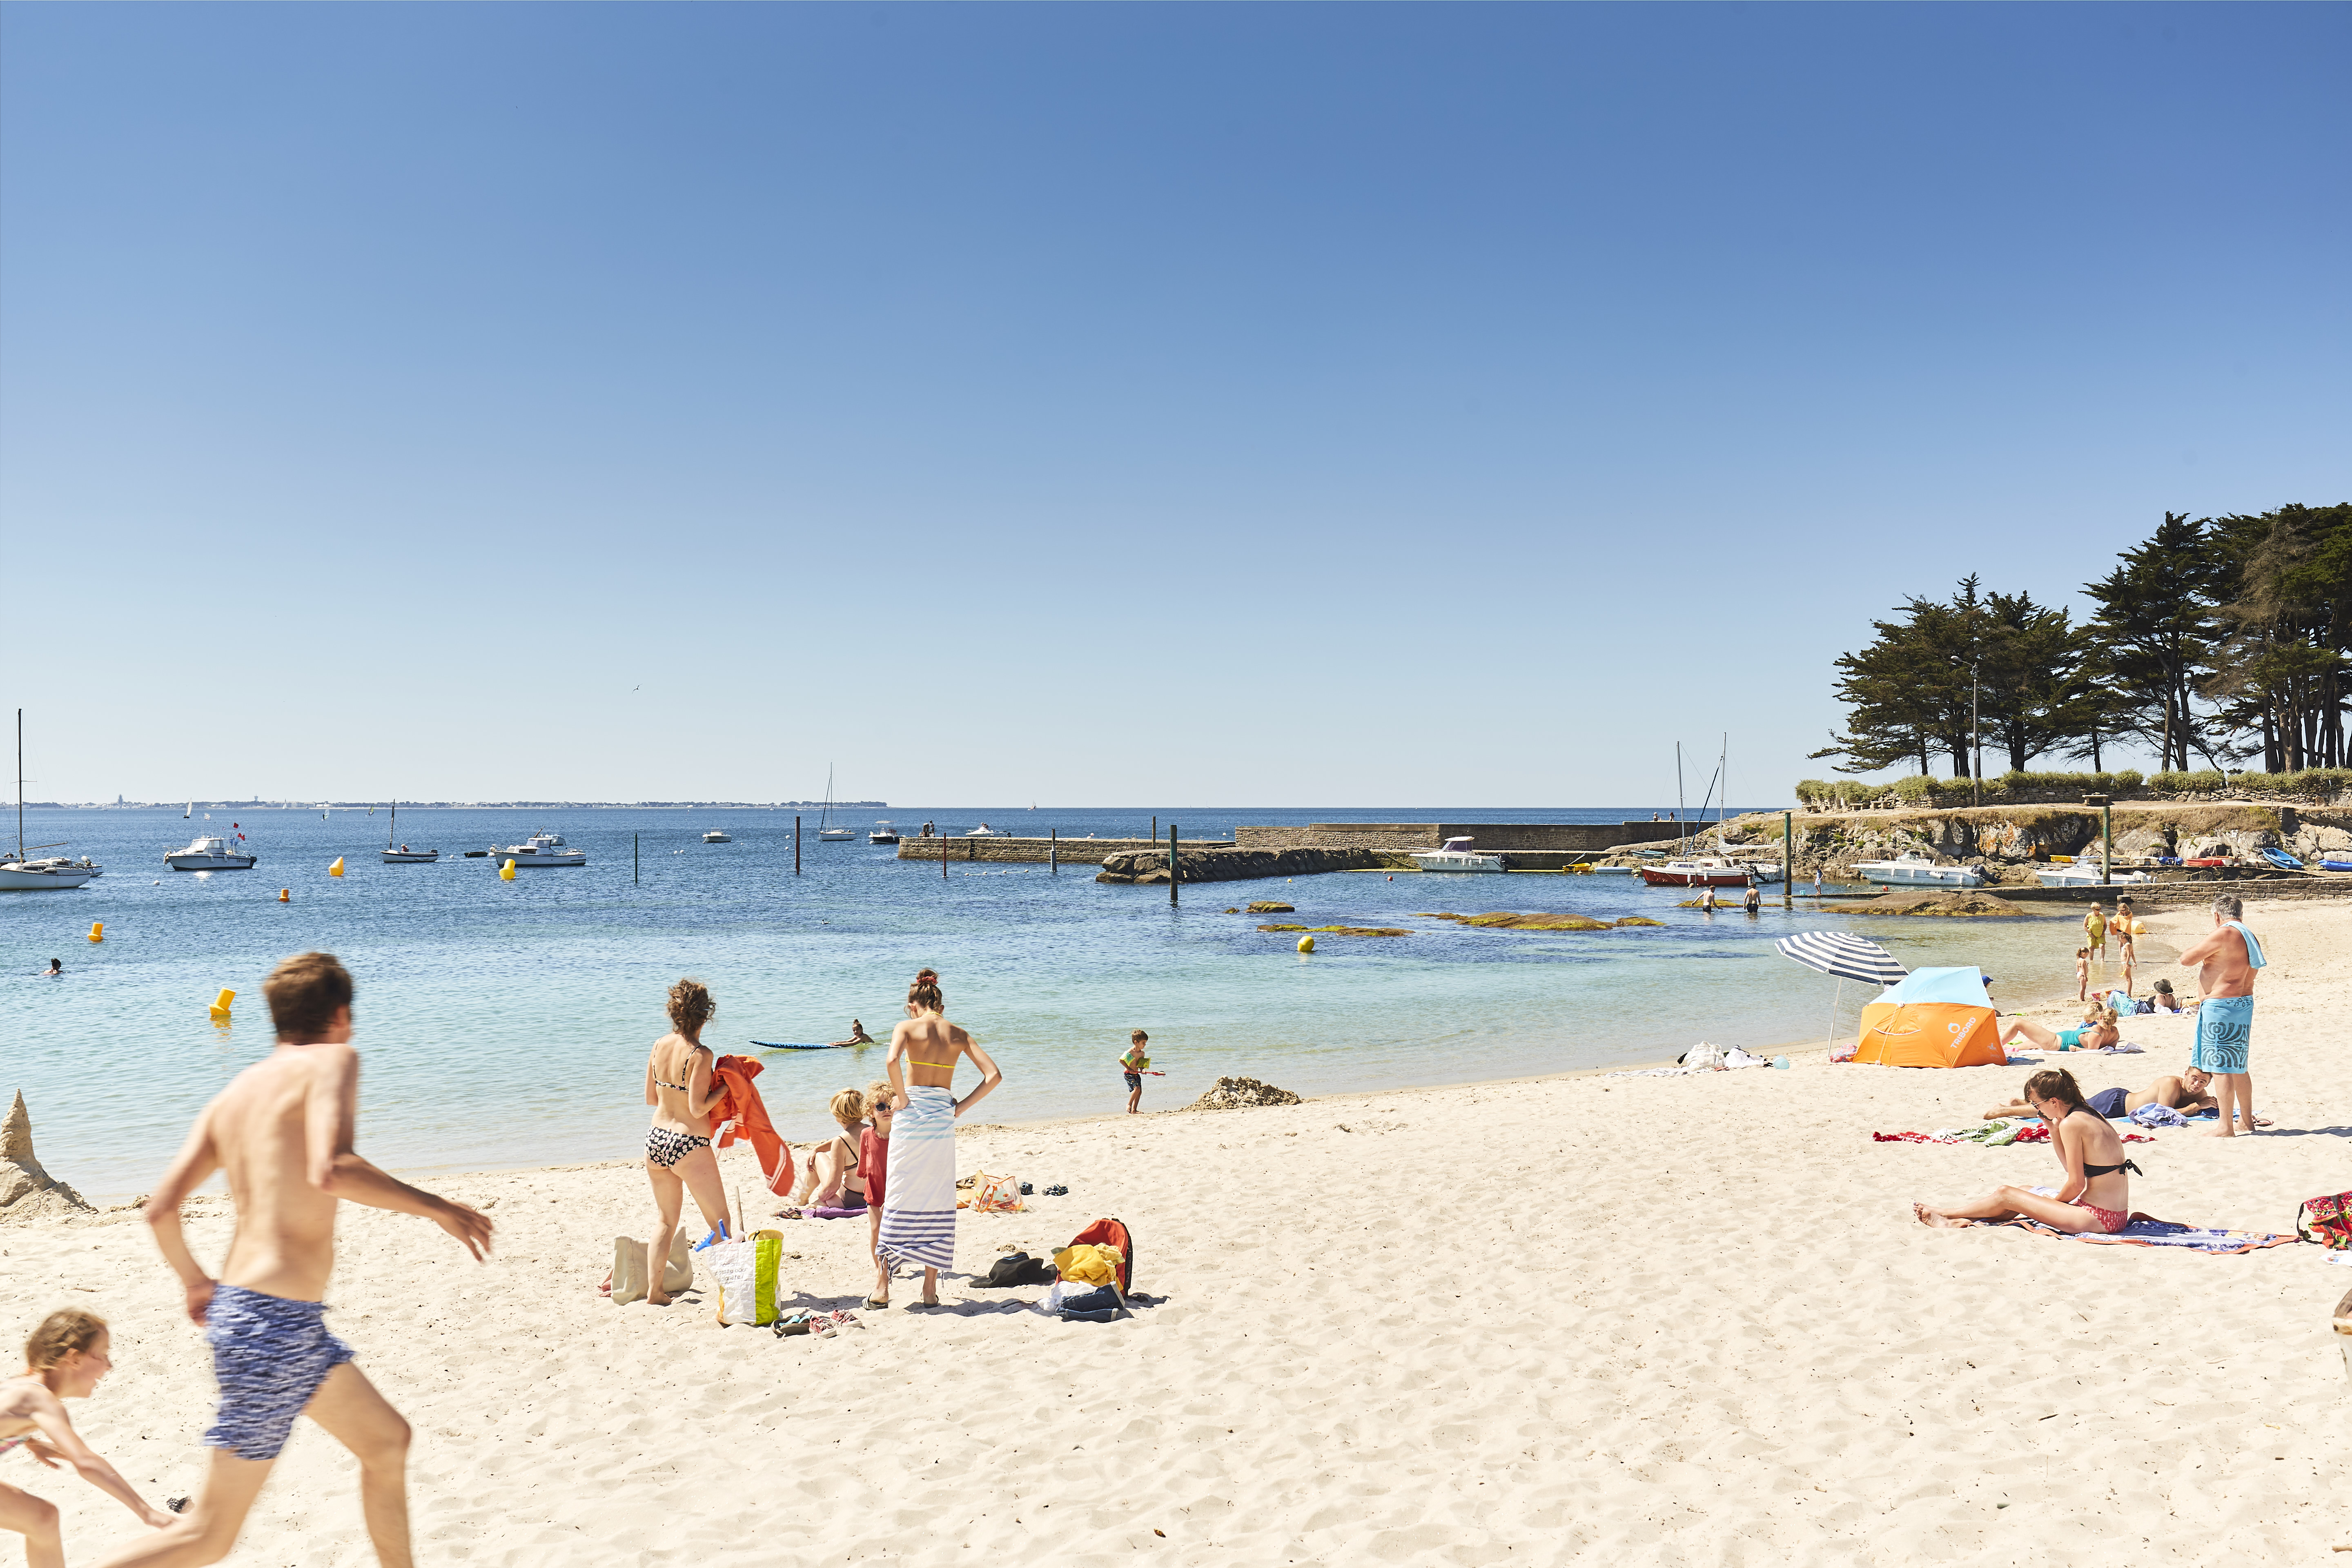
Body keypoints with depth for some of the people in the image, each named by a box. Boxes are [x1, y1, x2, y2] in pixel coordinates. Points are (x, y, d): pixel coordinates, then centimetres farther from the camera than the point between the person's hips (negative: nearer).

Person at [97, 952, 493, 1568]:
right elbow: (330, 1171, -27)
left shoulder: (232, 1095, 11)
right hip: (275, 1321, -9)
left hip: (238, 1306, 9)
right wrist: (437, 1208, -17)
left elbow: (162, 1208, 7)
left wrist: (195, 1281, 24)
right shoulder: (332, 1060, -10)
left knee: (386, 1440, 22)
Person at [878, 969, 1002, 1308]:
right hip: (943, 1121, 2)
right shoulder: (959, 1034, 8)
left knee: (899, 1199, 6)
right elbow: (994, 1076, 0)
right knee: (937, 1204, 10)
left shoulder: (907, 1028, -1)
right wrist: (961, 1107, 3)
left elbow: (892, 1061, -22)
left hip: (911, 1117, -2)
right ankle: (931, 1287, 12)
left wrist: (902, 1099, -11)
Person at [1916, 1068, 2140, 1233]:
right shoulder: (2090, 1114, 9)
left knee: (2006, 1195, 1)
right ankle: (1963, 1219, 26)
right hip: (2117, 1215, 9)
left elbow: (2076, 1184, -16)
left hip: (2097, 1219, -9)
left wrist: (2053, 1203, 2)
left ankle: (1943, 1214, 17)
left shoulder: (2071, 1123, -19)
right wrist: (2053, 1128, 13)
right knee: (2022, 1193, 21)